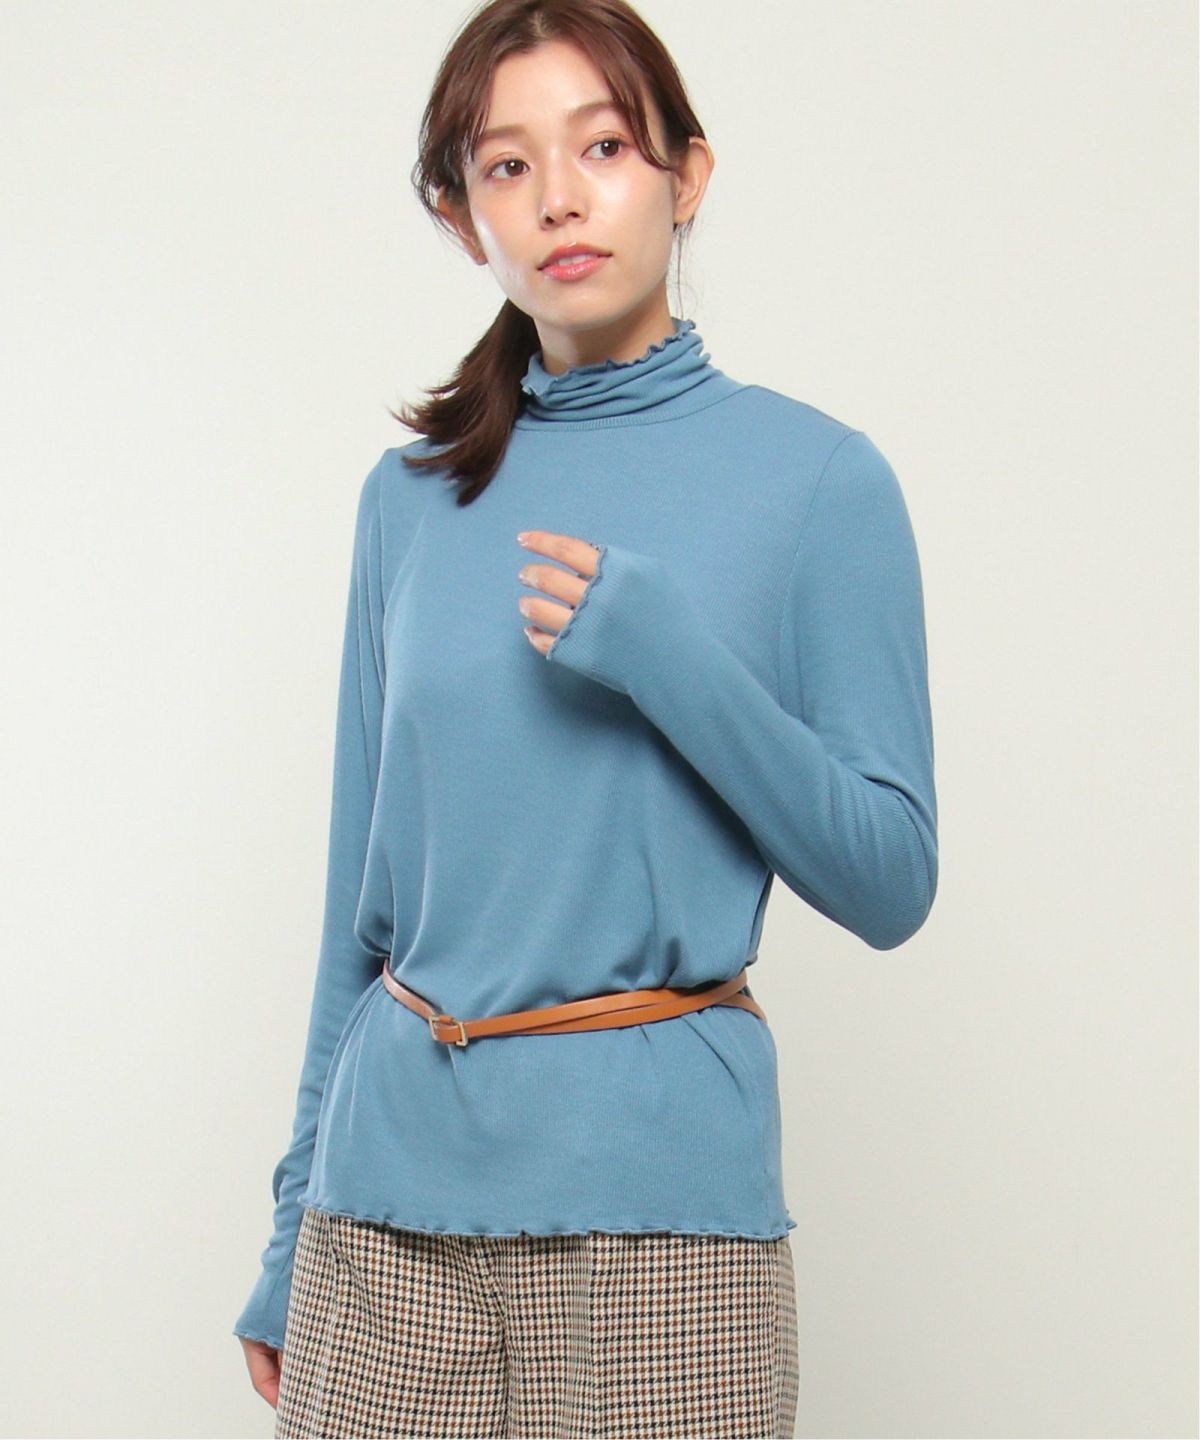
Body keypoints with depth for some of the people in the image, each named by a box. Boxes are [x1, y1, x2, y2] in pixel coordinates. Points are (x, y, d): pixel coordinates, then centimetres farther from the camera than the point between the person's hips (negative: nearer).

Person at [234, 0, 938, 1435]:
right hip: (392, 1181, 3)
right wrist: (294, 1225, 13)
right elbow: (363, 883, 11)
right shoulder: (414, 495, 6)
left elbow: (890, 881, -4)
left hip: (657, 1187, -3)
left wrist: (673, 662, -17)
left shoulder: (814, 475, -3)